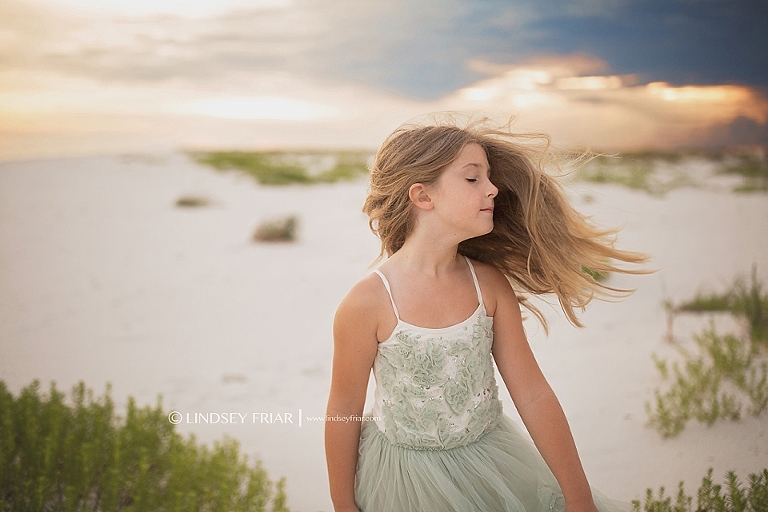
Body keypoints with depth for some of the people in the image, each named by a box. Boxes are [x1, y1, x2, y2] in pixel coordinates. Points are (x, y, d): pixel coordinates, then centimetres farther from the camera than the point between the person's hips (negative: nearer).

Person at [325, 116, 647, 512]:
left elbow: (533, 394, -5)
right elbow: (344, 412, -10)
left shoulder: (489, 284, -10)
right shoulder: (368, 302, -21)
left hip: (490, 462, 4)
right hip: (406, 476, -3)